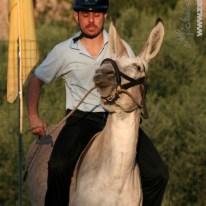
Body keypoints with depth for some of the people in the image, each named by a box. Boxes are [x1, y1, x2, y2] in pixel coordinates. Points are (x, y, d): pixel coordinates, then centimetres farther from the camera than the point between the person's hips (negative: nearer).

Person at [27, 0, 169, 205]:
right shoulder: (63, 52, 2)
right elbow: (36, 79, 16)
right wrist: (33, 116, 8)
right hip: (81, 118, -1)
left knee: (157, 173, -15)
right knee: (58, 168, -30)